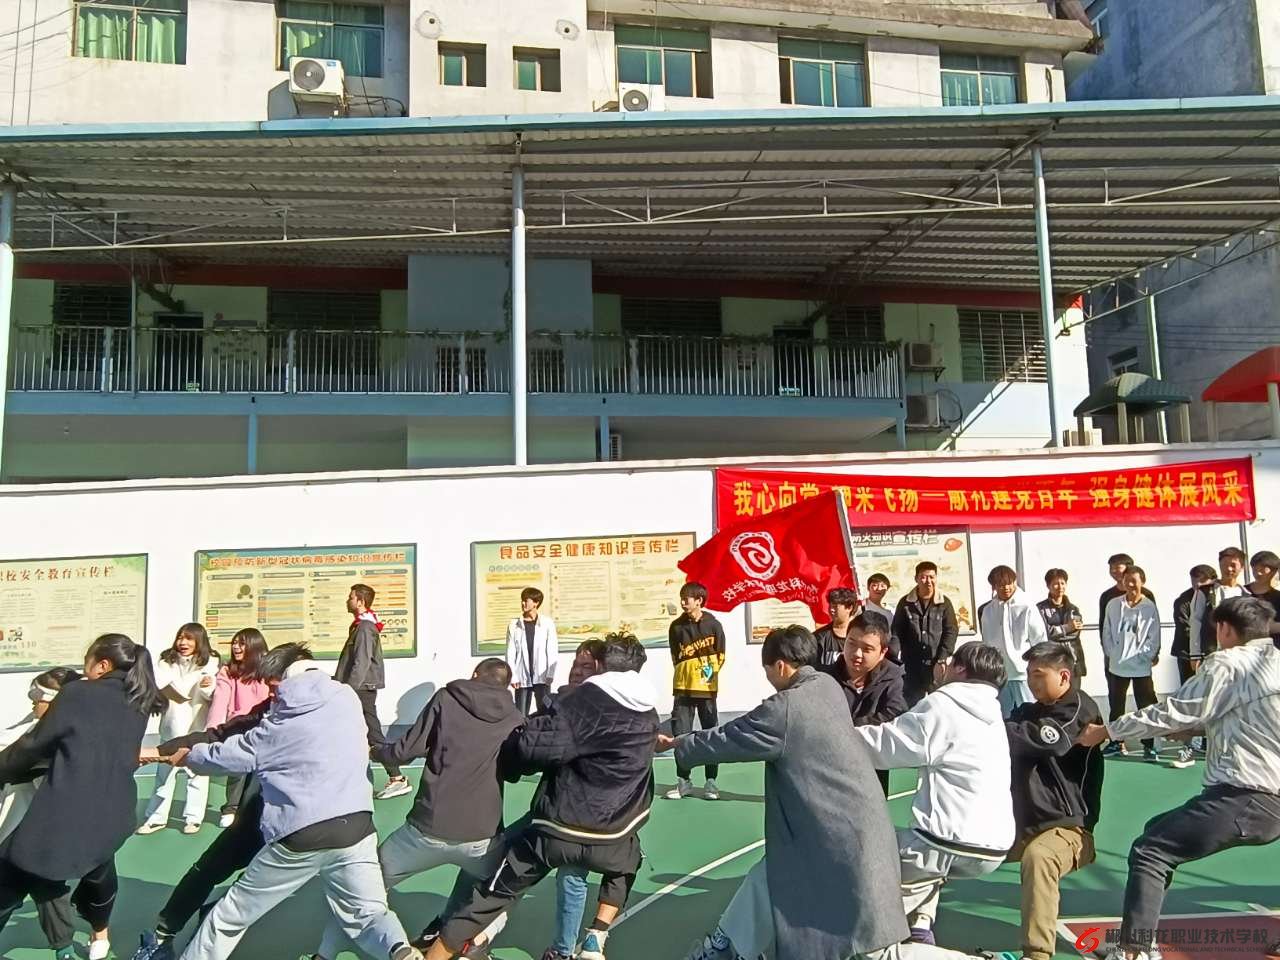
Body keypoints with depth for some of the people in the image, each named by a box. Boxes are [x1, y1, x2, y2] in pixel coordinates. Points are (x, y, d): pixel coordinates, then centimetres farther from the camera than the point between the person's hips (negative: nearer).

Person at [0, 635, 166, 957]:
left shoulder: (77, 694, -8)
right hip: (111, 817, 7)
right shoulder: (139, 704, 8)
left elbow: (34, 745, 1)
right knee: (99, 873, 35)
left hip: (63, 820, -7)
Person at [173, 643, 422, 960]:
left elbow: (226, 756, 17)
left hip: (299, 838, -1)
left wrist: (188, 756, 36)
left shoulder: (277, 727, 6)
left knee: (230, 916, 18)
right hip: (356, 827, 2)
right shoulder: (348, 699, 11)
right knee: (368, 912, 9)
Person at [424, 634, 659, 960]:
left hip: (555, 829, -3)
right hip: (609, 838, 3)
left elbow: (536, 745, -17)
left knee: (490, 898, 13)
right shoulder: (649, 717, 8)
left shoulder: (586, 698, -9)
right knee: (626, 864, 37)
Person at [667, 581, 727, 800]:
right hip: (683, 686, 2)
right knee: (680, 734, 2)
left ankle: (711, 781, 13)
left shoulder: (713, 625, -5)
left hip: (707, 687, -2)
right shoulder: (676, 626, 0)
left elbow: (720, 656, 1)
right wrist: (687, 673, 2)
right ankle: (683, 780, 13)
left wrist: (710, 672, -7)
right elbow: (676, 657, 9)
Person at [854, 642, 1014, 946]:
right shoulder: (990, 714, 15)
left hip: (956, 844, -8)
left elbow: (884, 745, -7)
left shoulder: (943, 706, -10)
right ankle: (919, 930, 19)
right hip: (994, 847, 8)